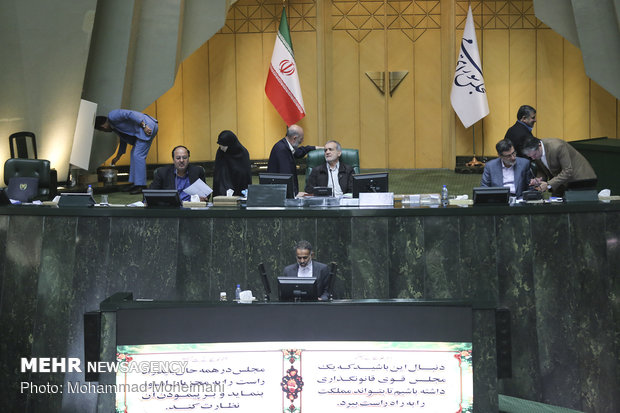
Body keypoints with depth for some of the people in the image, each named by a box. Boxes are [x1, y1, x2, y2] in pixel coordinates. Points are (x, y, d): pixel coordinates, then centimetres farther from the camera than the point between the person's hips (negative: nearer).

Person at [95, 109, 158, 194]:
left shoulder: (112, 116, -8)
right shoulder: (114, 127, 22)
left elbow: (130, 114, -19)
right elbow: (123, 140, 34)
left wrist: (144, 126, -24)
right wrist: (117, 157, 43)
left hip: (147, 127, -11)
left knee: (138, 155, -11)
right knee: (134, 153, 15)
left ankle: (141, 186, -10)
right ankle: (136, 184, 17)